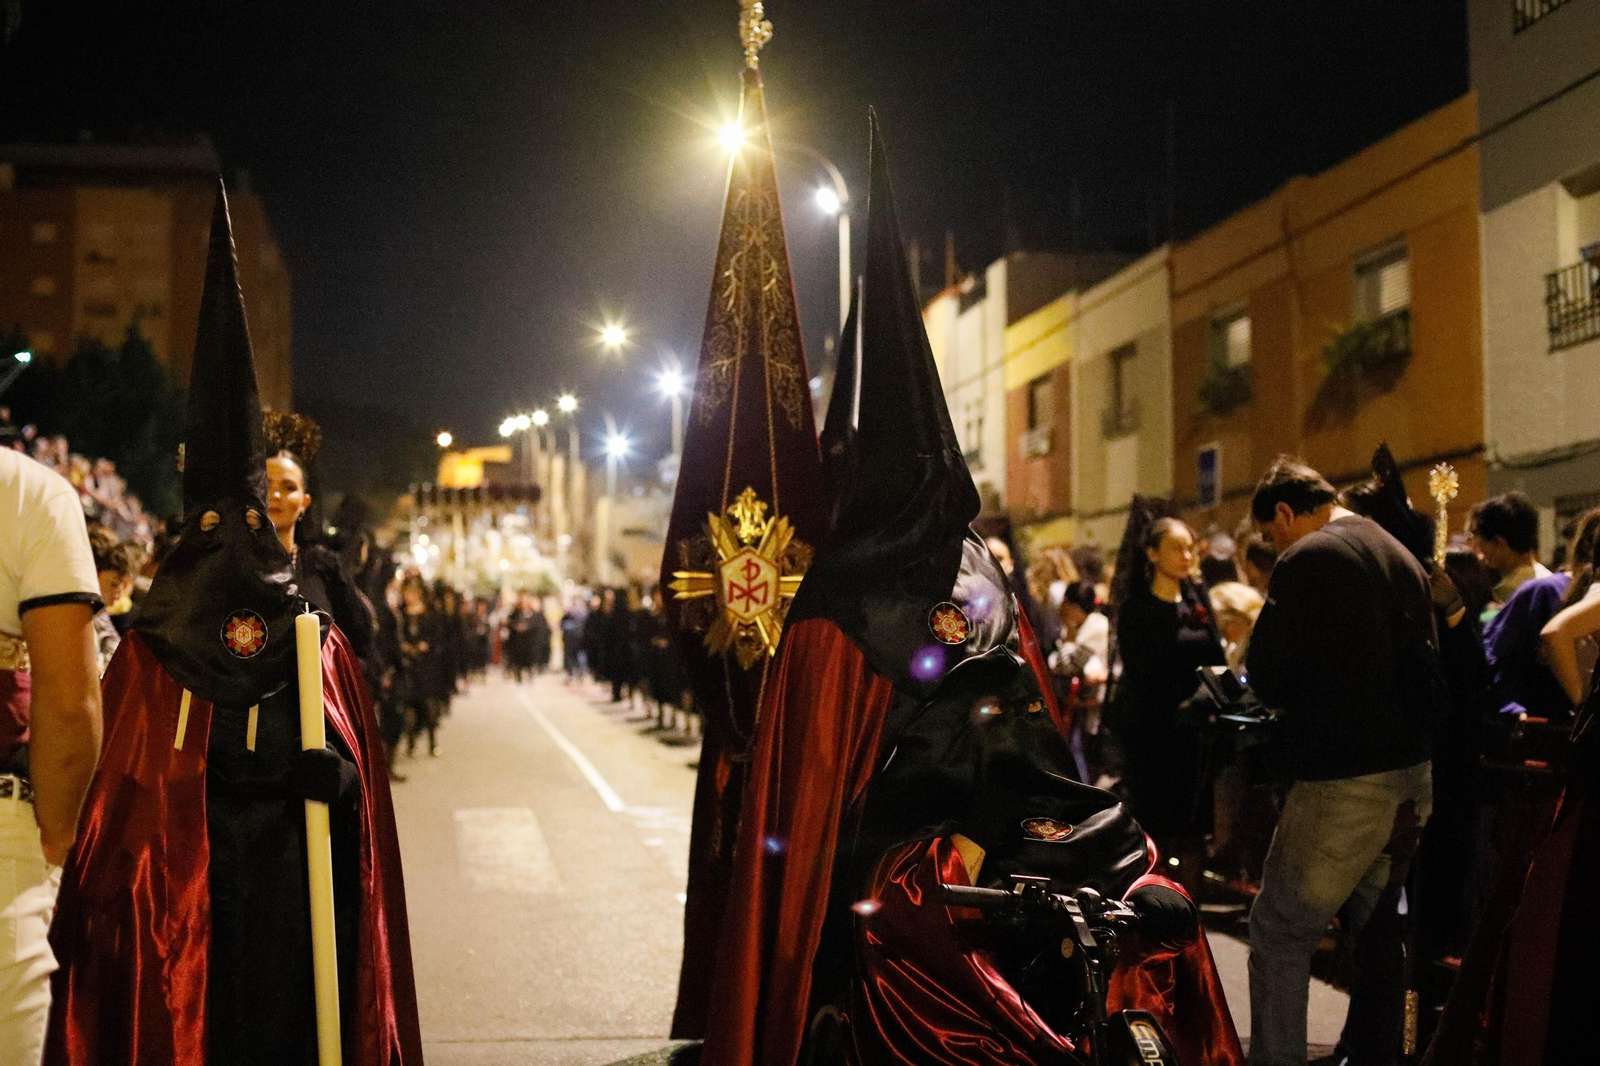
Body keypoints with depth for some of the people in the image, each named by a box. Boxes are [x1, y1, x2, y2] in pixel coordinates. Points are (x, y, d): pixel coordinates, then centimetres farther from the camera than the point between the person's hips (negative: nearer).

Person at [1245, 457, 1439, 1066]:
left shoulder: (1308, 559, -10)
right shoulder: (1402, 558, 13)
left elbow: (1267, 676, -11)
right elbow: (1426, 667, 17)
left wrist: (1285, 692, 9)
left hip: (1344, 781, -8)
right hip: (1413, 775, 8)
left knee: (1278, 934, -1)